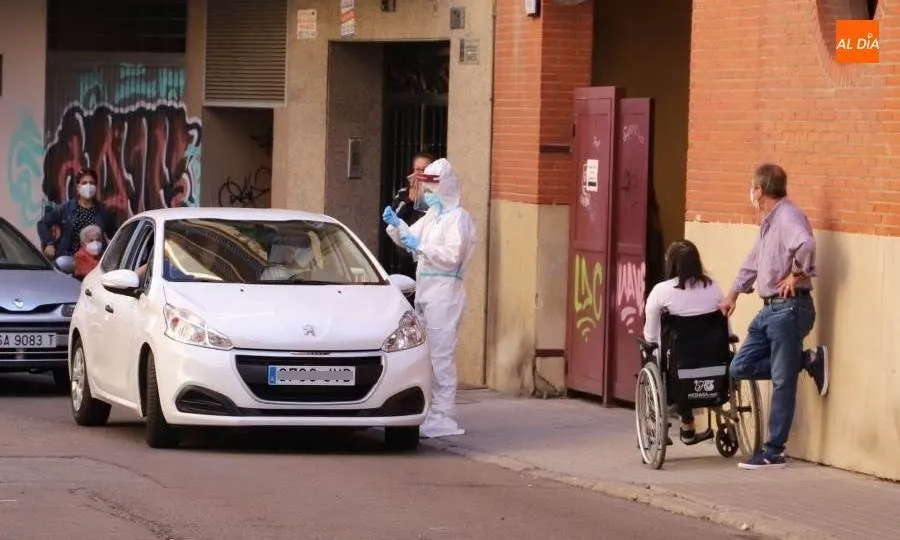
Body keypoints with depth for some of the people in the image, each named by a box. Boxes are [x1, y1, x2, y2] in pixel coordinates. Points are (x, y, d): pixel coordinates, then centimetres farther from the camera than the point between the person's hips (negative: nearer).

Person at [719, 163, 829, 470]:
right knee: (741, 367, 6)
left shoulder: (788, 217, -15)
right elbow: (754, 261, 31)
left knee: (783, 382, -4)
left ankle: (773, 453, -1)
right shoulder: (768, 222, 17)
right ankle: (808, 360, 12)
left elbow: (805, 245, -37)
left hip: (789, 308, -10)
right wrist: (734, 293, 34)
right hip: (770, 309, 10)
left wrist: (797, 274, -23)